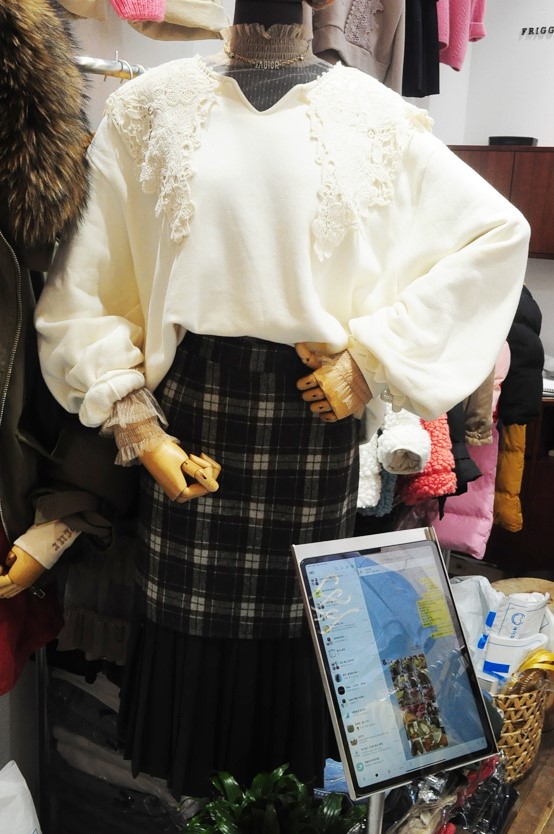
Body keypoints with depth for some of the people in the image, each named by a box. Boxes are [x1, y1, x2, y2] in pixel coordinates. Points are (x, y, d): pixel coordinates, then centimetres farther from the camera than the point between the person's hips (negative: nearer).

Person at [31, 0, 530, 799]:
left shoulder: (373, 119, 2)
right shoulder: (151, 108, 3)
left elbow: (501, 231, -2)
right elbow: (88, 277, 1)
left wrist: (374, 359, -7)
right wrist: (134, 423, -7)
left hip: (319, 400, 0)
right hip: (189, 403, 0)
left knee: (300, 612, 8)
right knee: (189, 611, 7)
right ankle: (191, 798, 31)